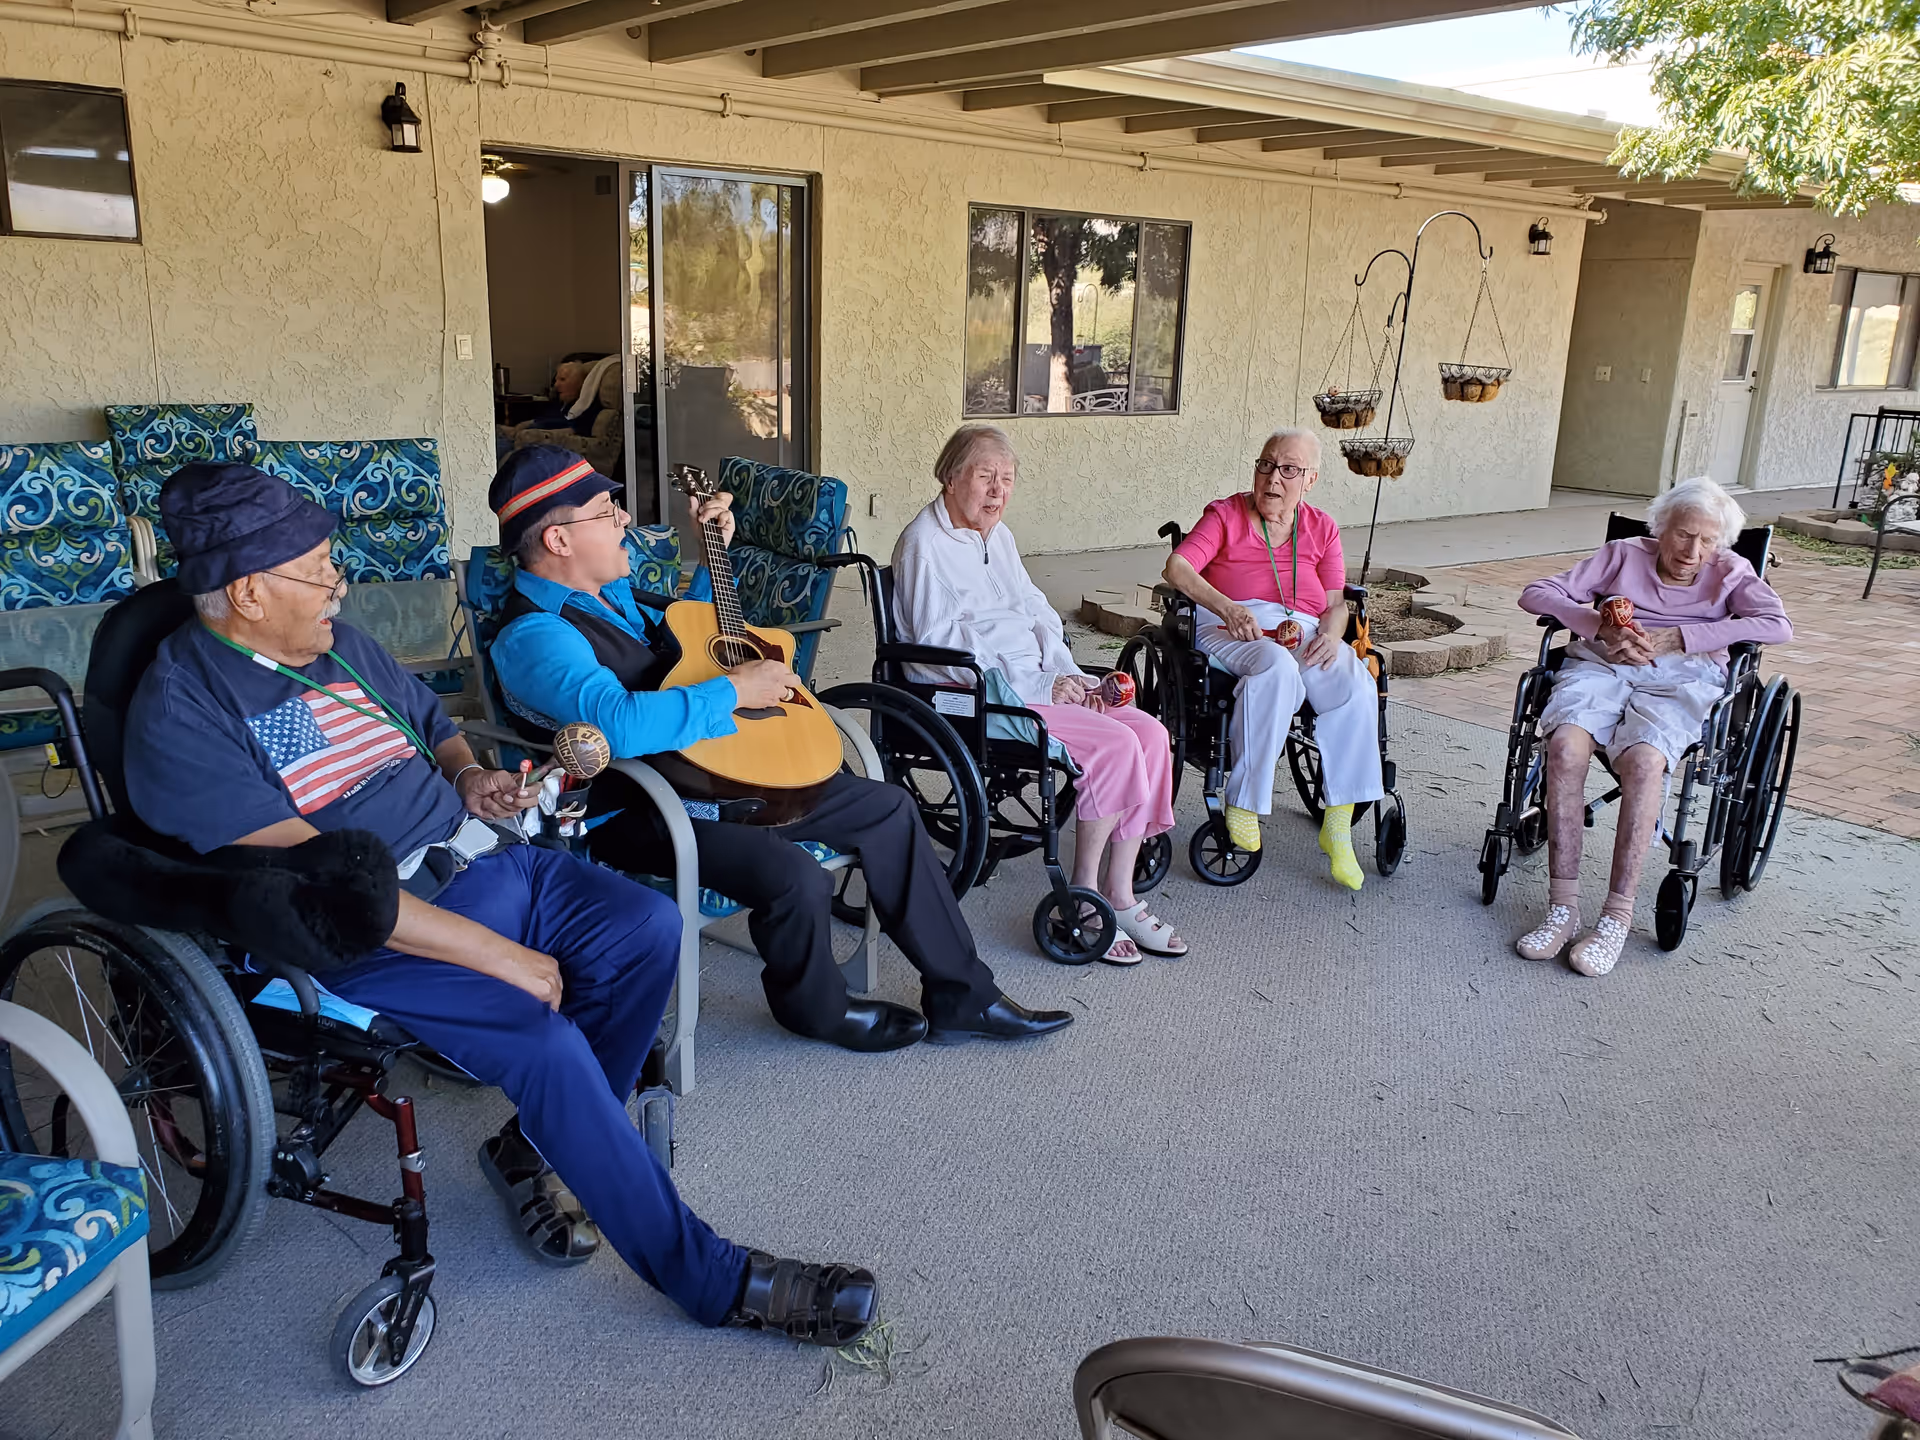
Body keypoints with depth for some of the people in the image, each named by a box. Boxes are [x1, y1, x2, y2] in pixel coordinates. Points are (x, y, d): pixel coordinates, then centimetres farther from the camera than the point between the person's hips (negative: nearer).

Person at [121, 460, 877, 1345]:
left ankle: (537, 1149, 6)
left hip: (475, 859, 8)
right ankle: (712, 1279, -13)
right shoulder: (181, 712, -12)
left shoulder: (337, 645, 13)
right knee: (543, 1040, -28)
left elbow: (433, 723, 29)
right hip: (367, 932, -8)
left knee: (647, 927, -12)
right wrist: (497, 954, -24)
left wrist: (467, 775, 3)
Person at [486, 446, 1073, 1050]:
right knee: (796, 879, -32)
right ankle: (818, 1009, 3)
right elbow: (620, 722, -38)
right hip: (634, 811, -10)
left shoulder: (608, 592, 12)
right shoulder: (532, 638, -19)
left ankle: (960, 997, 14)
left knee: (889, 808, 5)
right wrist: (734, 691, -25)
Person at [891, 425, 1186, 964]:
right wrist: (1038, 687, -17)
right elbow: (942, 642, -16)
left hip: (1039, 684, 9)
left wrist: (1068, 674, 2)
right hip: (977, 699, -9)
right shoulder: (924, 544, -8)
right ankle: (1084, 896, -9)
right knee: (1114, 744, -24)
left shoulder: (998, 535, 20)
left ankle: (1119, 895, -5)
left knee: (1150, 733, -11)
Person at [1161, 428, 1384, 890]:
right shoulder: (1226, 514, 10)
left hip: (1304, 632, 4)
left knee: (1355, 683, -29)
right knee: (1278, 669, -39)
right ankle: (1243, 805, -29)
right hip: (1230, 629, -3)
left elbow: (1335, 602, 12)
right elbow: (1177, 568, -7)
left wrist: (1330, 635, -13)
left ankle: (1337, 827, -25)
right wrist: (1226, 607, -24)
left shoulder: (1321, 528, 21)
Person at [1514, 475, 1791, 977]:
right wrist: (1599, 626, -7)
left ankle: (1617, 915, -32)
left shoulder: (1729, 573, 21)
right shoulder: (1624, 555, 22)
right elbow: (1535, 594, 11)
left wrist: (1674, 638, -9)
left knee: (1643, 759, -35)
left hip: (1681, 676, -1)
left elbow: (1777, 625, -1)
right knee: (1566, 744, -33)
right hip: (1600, 663, 1)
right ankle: (1563, 906, -31)